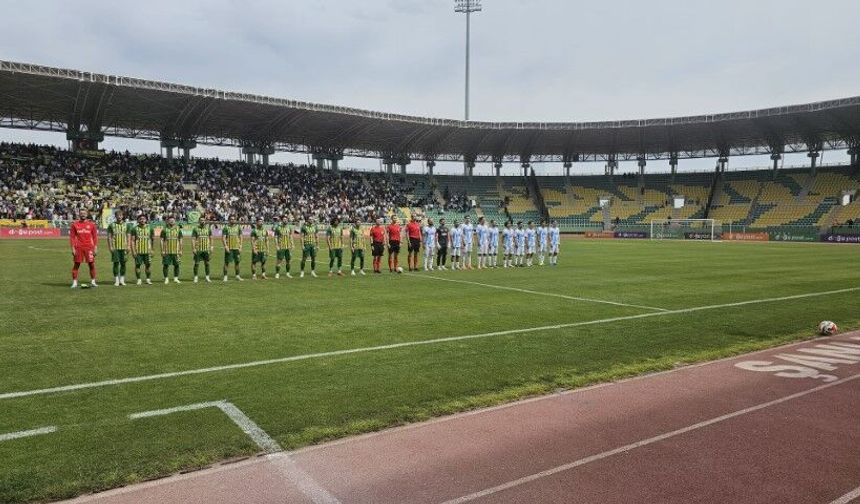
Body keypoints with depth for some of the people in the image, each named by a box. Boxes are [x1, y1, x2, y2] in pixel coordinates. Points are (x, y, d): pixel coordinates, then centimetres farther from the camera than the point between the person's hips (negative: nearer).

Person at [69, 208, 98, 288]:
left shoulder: (91, 224, 6)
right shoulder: (74, 224, 5)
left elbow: (95, 237, 7)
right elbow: (72, 237, 4)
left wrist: (95, 247, 1)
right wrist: (73, 248, -3)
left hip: (89, 247, 0)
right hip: (78, 248, 0)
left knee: (92, 264, 1)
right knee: (76, 265, 3)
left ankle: (93, 282, 10)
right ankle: (74, 282, 8)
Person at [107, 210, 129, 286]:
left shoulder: (126, 225, 9)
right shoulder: (111, 225, 3)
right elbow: (109, 237, 3)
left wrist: (128, 246, 2)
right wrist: (110, 247, -5)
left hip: (123, 247, 2)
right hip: (115, 247, -2)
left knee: (123, 263, 4)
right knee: (116, 263, -1)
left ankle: (122, 280, 12)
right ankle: (116, 280, 4)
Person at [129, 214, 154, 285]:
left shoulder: (150, 228, 6)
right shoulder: (134, 229, 1)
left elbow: (153, 239, 12)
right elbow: (132, 241, 0)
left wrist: (152, 249, 9)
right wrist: (133, 251, -7)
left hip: (147, 250, 1)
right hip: (138, 251, -1)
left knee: (148, 265, 1)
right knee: (137, 265, 2)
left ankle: (148, 279, 11)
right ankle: (139, 280, 12)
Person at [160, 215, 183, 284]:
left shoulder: (178, 229, 6)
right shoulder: (164, 229, 1)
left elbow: (180, 240, 8)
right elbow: (162, 240, 1)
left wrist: (180, 250, 3)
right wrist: (162, 250, -5)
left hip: (176, 251, 2)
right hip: (167, 251, -1)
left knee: (176, 265, 4)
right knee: (166, 265, 1)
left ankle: (176, 278, 14)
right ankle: (166, 279, 11)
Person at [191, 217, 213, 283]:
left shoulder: (208, 229, 6)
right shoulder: (195, 229, -3)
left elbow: (211, 238, 11)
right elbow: (193, 239, -4)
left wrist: (211, 247, 4)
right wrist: (193, 248, -11)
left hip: (206, 249, 3)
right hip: (198, 250, -3)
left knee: (207, 263, 6)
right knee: (197, 263, 1)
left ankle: (207, 277, 15)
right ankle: (196, 277, 9)